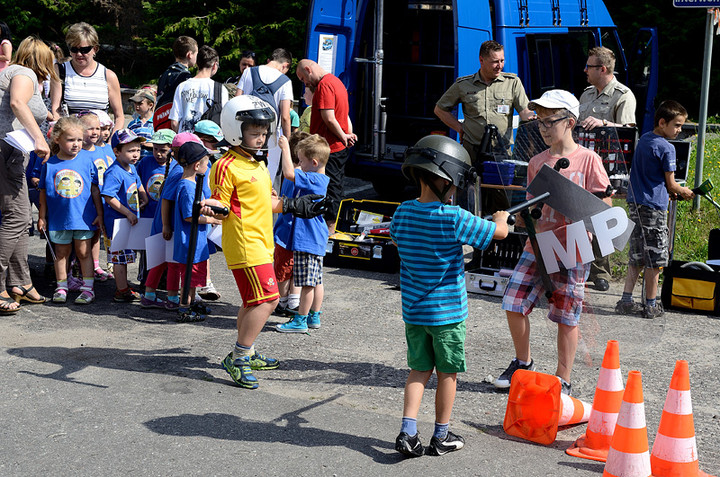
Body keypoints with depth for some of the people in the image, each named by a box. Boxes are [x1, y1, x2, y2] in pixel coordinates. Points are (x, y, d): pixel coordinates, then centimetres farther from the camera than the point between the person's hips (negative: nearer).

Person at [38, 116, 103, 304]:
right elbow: (43, 192, 3)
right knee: (61, 253, 12)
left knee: (84, 252, 6)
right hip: (59, 218, 1)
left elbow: (95, 189, 2)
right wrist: (42, 217, 4)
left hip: (84, 217, -1)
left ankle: (88, 288, 13)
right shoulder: (50, 164, -4)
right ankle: (61, 287, 22)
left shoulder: (87, 160, -4)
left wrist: (100, 214, 1)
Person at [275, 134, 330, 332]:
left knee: (307, 282, -2)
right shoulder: (320, 180, 12)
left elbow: (289, 174, -31)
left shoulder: (314, 180, -19)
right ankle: (314, 317, 24)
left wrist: (285, 148, -23)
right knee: (316, 280, 15)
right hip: (315, 239, 11)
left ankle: (300, 320, 5)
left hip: (307, 239, -10)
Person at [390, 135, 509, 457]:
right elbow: (499, 233, -9)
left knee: (420, 369, 15)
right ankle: (441, 437, 22)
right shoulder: (454, 219, -19)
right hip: (447, 311, -5)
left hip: (413, 309, 5)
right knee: (448, 373, 10)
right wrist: (501, 218, 13)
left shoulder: (403, 212, -3)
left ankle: (407, 432, 3)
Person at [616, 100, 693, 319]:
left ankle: (626, 301, 11)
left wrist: (670, 191, 14)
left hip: (635, 203, 8)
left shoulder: (643, 139, 11)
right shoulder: (666, 148, -14)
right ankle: (651, 305, 7)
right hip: (654, 206, -8)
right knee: (655, 258, 1)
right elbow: (670, 184, -9)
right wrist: (685, 192, 10)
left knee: (637, 256, 12)